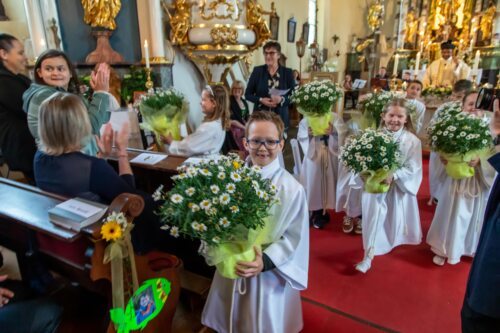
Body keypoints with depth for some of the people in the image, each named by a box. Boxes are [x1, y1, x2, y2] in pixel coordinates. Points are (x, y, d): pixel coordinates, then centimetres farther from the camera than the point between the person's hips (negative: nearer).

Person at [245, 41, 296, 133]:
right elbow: (247, 94, 6)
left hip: (281, 119, 0)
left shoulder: (287, 72, 4)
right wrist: (261, 100, -13)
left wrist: (282, 100, -18)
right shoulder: (257, 71, 4)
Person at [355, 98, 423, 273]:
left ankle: (395, 241, 49)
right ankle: (368, 256, 8)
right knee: (374, 217, 0)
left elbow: (413, 168, -13)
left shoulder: (412, 140, -11)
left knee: (395, 218, 18)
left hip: (400, 186, 1)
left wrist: (393, 175, -26)